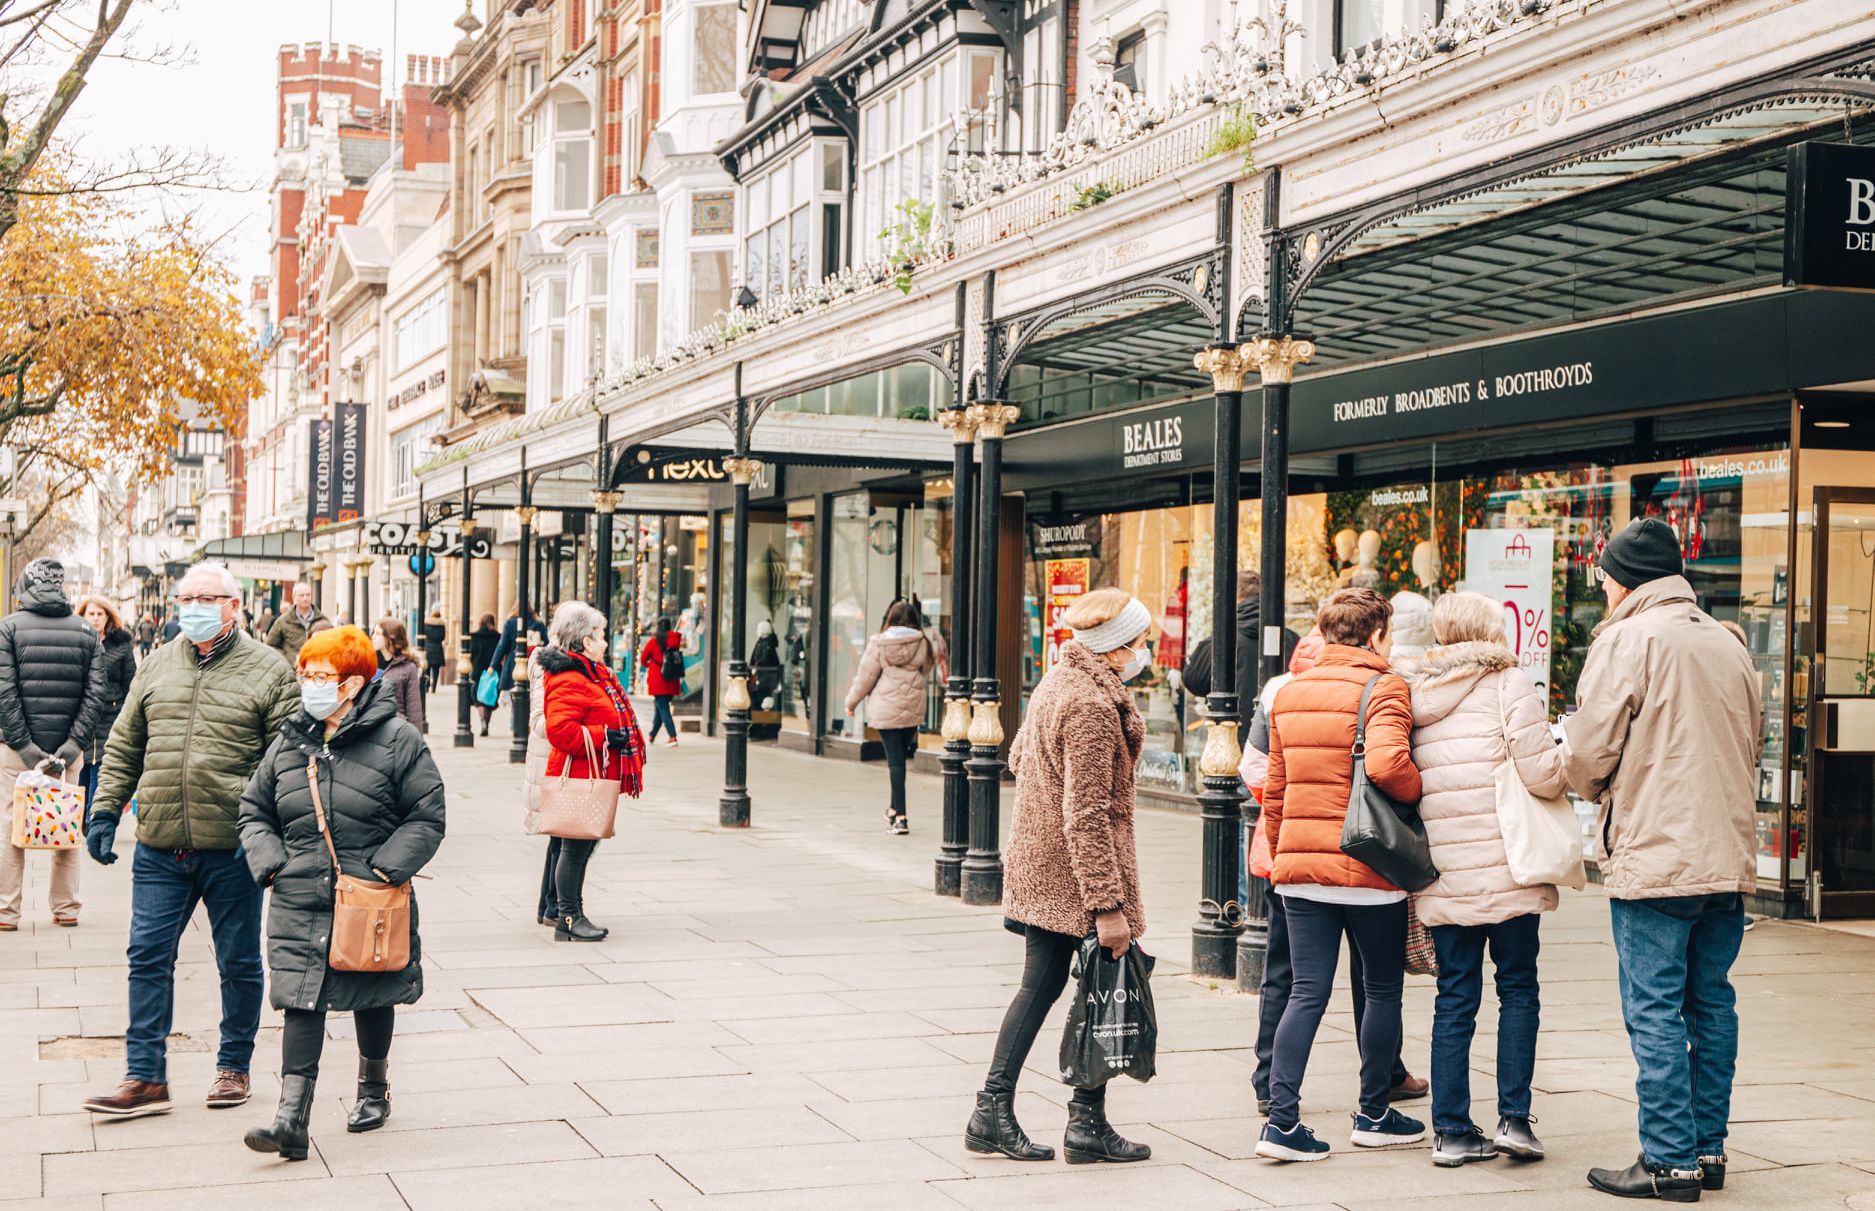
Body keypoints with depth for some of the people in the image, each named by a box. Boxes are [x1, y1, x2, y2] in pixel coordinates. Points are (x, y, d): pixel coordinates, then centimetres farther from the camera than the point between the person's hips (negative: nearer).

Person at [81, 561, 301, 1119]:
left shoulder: (267, 669, -1)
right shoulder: (157, 665, 10)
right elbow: (124, 746, 17)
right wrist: (105, 810, 8)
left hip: (232, 848, -3)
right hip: (159, 845, 3)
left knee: (239, 962, 8)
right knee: (148, 957, 2)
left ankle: (234, 1067, 23)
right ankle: (145, 1078, 8)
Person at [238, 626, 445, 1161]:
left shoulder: (397, 739, -7)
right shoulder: (290, 741, 7)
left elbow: (427, 817, -6)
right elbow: (254, 810, 16)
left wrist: (386, 867, -15)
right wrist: (270, 862, 0)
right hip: (299, 903, 2)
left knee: (373, 999, 15)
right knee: (301, 1002, -8)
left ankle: (374, 1090, 38)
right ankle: (292, 1118, -12)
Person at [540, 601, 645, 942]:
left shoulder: (592, 674, 18)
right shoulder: (569, 681, -16)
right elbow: (561, 730, -27)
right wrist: (605, 735, -23)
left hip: (595, 779, 11)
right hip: (580, 779, -11)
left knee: (582, 848, 14)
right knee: (576, 847, -5)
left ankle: (573, 915, 21)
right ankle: (568, 919, 0)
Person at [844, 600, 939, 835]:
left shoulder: (879, 644, -7)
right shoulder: (923, 644, -2)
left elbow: (865, 677, -1)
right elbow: (926, 671, 12)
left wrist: (851, 702, 12)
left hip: (885, 709, -3)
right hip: (913, 709, 3)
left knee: (895, 759, -2)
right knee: (901, 757, 15)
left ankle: (900, 816, -6)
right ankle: (895, 809, 28)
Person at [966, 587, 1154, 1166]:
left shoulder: (1056, 683, 9)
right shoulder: (1092, 705, -21)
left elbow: (1019, 756, 23)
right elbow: (1086, 815, -23)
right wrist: (1107, 904, -23)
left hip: (1038, 862, 9)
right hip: (1076, 872, -9)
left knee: (1041, 985, 14)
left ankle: (993, 1112, 15)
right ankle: (1087, 1123, 10)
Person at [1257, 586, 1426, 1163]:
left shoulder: (1287, 694, 10)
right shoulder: (1382, 690, -10)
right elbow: (1387, 764, -28)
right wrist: (1421, 792, -9)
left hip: (1298, 869, 5)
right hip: (1368, 870, -5)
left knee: (1307, 993, 6)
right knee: (1383, 989, 12)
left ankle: (1281, 1119, -4)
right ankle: (1374, 1116, 22)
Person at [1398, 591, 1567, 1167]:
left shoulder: (1412, 693, 9)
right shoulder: (1507, 684, -6)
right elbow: (1543, 775, -11)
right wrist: (1570, 762, 9)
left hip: (1442, 875, 4)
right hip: (1504, 868, -4)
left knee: (1454, 997, 8)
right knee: (1517, 987, 9)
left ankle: (1452, 1131, 9)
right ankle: (1513, 1117, 5)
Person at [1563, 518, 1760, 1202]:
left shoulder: (1627, 639, -8)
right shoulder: (1728, 645, 13)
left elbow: (1588, 753, -11)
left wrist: (1586, 781, 10)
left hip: (1654, 858, -7)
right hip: (1728, 857, 7)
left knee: (1655, 1011, -2)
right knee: (1712, 1004, 13)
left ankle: (1670, 1161, -1)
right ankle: (1709, 1150, 18)